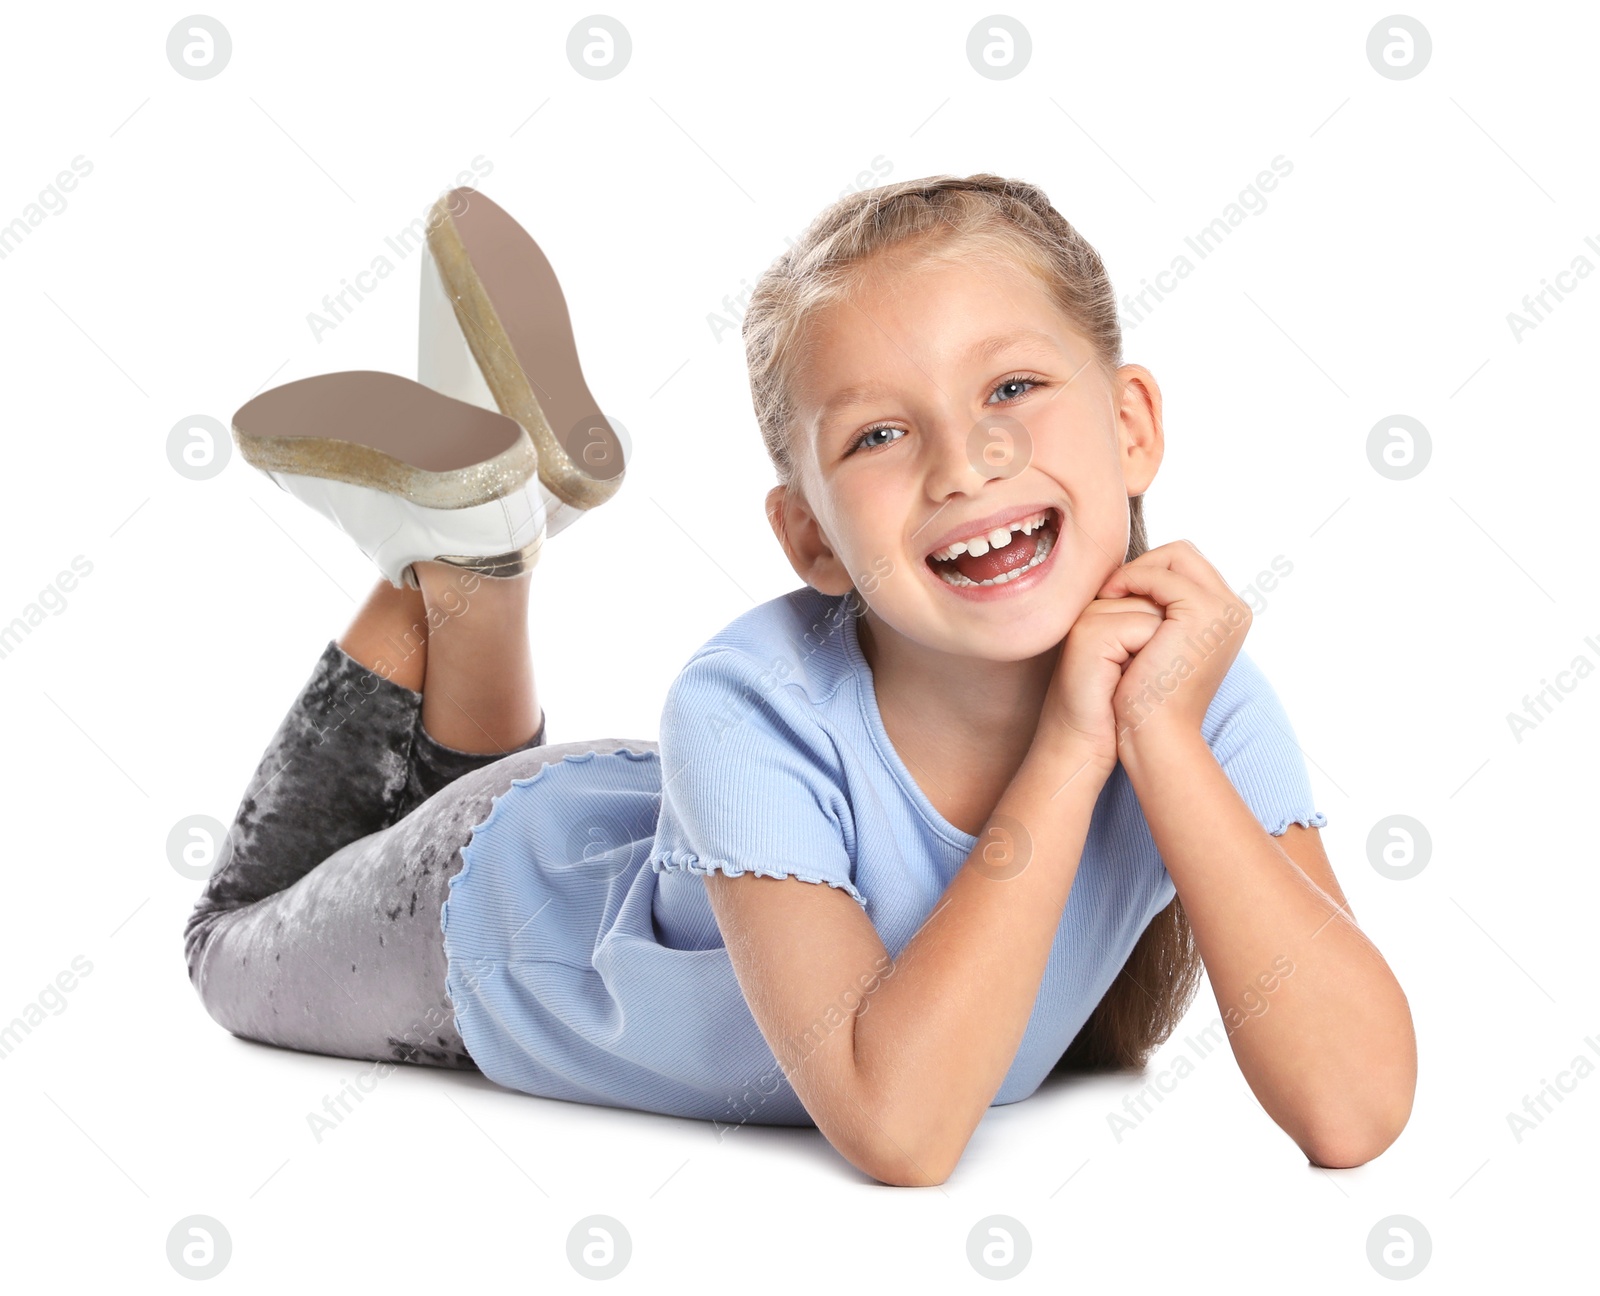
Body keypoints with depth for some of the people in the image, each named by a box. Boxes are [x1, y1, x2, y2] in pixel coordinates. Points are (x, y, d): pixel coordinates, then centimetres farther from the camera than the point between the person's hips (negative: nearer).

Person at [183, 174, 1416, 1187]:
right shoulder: (757, 712, -41)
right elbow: (896, 1129, -47)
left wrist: (1163, 735, -44)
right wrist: (1072, 746, -48)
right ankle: (461, 550, 21)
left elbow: (1357, 1112, -37)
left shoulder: (1195, 681, -31)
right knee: (240, 942, 26)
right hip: (505, 903, -1)